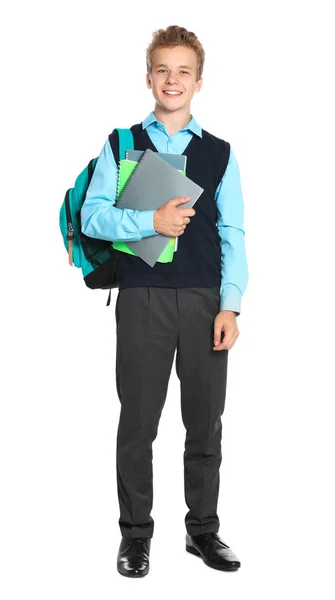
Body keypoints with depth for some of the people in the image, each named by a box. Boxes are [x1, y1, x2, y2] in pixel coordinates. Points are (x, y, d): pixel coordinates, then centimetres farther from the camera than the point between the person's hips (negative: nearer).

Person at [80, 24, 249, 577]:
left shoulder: (220, 153, 10)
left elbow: (233, 234, 5)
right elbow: (91, 215, 0)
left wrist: (230, 305, -4)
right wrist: (150, 222, -14)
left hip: (205, 302, 1)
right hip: (142, 299, -1)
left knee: (206, 423, 7)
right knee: (138, 422, 5)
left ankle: (203, 529, 22)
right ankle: (135, 534, 19)